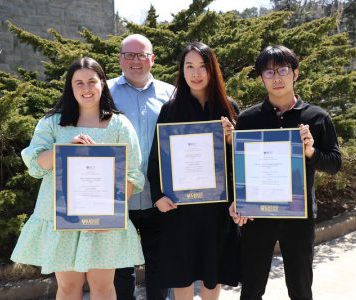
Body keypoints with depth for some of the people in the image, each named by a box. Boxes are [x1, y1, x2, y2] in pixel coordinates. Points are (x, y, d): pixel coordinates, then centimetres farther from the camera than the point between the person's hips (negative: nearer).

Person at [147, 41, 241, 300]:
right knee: (182, 270, 7)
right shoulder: (171, 109, 1)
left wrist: (232, 138, -13)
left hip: (218, 201, 1)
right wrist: (158, 195, -11)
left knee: (214, 269, 11)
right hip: (180, 202, -1)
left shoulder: (229, 108, 5)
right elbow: (157, 156, 0)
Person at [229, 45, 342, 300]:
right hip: (256, 213, 0)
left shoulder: (317, 117, 0)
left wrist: (311, 152, -19)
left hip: (300, 214, 0)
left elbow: (335, 164, 2)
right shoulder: (248, 118, 0)